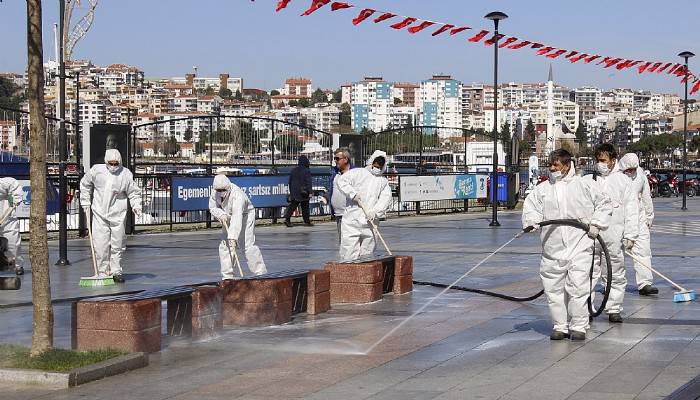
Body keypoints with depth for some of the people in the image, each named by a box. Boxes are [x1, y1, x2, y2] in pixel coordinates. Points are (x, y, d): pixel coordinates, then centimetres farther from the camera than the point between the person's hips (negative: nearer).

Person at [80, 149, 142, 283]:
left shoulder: (126, 174, -3)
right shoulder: (96, 170, -2)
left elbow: (133, 192, 6)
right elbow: (85, 184, 15)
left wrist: (136, 206, -10)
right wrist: (86, 203, 12)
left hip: (117, 215, 0)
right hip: (99, 213, 0)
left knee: (117, 244, 5)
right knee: (100, 245, -4)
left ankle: (116, 271, 19)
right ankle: (102, 273, 5)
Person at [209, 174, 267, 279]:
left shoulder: (237, 194, -37)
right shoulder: (215, 193, -16)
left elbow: (237, 217, -44)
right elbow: (213, 207, -2)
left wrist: (233, 238, -51)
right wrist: (221, 214, -25)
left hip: (245, 216, -7)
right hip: (228, 218, 7)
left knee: (248, 245, -17)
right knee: (223, 245, 0)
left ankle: (261, 273, -10)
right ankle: (227, 276, 7)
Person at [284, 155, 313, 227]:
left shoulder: (294, 170, 10)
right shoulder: (306, 171, -9)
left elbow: (290, 181, 16)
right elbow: (308, 182, -15)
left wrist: (291, 191, 23)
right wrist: (310, 192, -15)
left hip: (294, 192, 5)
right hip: (303, 192, -5)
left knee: (292, 206, 3)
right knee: (305, 207, 6)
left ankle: (287, 218, -13)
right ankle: (307, 221, 12)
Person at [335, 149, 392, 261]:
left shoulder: (383, 181, 16)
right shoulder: (357, 173, 6)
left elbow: (386, 199, 2)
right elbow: (342, 181, -7)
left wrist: (375, 212, -14)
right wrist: (353, 193, -17)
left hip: (369, 222, 4)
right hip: (352, 221, -4)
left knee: (367, 254, 6)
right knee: (350, 254, -6)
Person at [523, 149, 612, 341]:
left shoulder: (583, 185, 4)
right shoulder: (542, 189, 11)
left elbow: (604, 204, 11)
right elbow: (530, 205, 6)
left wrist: (596, 224, 1)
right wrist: (531, 221, -14)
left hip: (579, 247, -3)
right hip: (552, 249, 3)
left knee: (577, 287, -8)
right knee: (553, 289, 4)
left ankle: (578, 326, 2)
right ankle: (560, 326, 16)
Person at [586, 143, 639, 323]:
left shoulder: (624, 181, 6)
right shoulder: (588, 180, 10)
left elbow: (632, 210, 4)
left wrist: (630, 235, -3)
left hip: (615, 236, -1)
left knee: (616, 274, 5)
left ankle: (614, 309, 13)